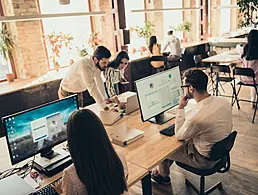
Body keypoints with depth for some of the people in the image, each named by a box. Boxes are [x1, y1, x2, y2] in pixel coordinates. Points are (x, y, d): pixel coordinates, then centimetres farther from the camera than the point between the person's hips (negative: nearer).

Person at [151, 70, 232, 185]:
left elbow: (178, 136, -16)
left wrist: (180, 108, -16)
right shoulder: (224, 101, -14)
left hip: (205, 160, -7)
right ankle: (163, 169, 41)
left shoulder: (196, 116, -36)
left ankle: (163, 176, 40)